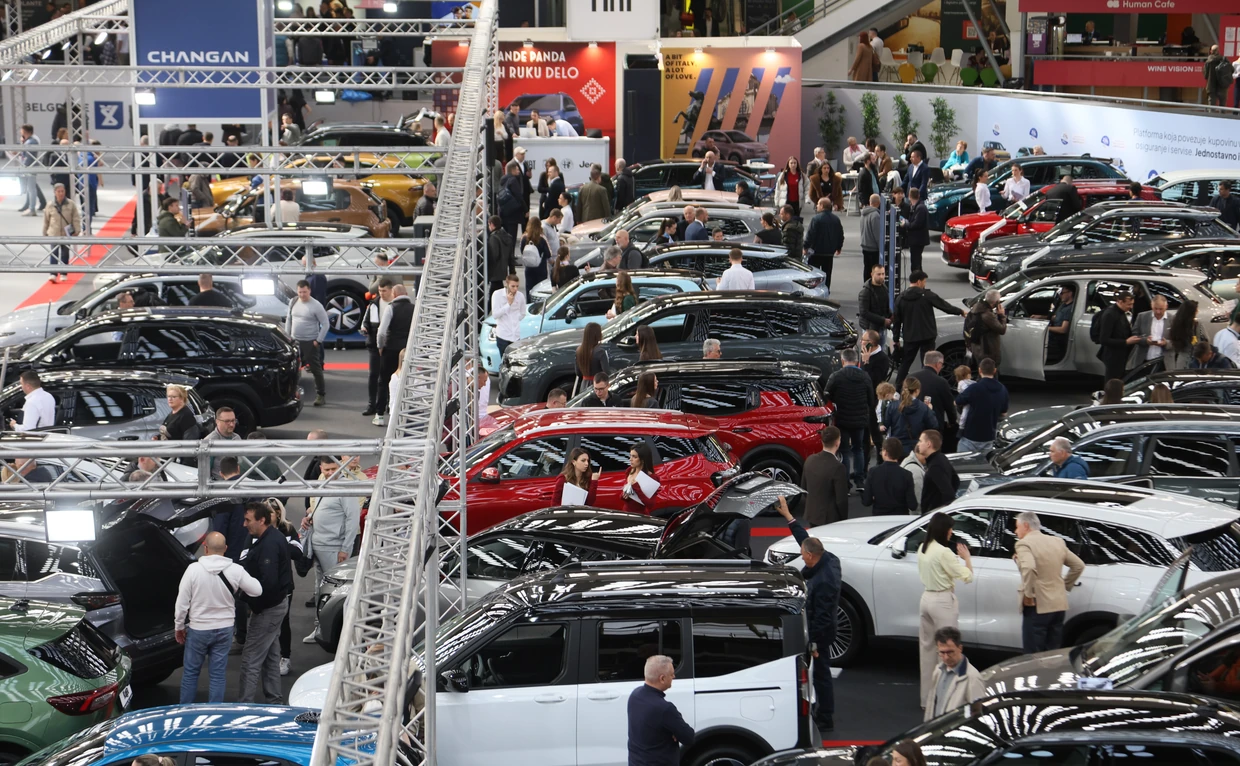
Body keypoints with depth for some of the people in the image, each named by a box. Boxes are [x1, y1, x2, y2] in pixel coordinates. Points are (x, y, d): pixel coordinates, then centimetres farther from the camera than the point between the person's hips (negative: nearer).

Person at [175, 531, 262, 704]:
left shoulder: (193, 569, -16)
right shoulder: (235, 571, -12)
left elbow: (182, 602, -10)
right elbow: (257, 590, -3)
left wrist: (179, 626, 4)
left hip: (198, 629, -1)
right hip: (224, 629, 2)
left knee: (190, 672, 13)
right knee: (218, 674, 10)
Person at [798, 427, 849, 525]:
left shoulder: (810, 460, -3)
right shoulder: (838, 468, -23)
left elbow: (803, 488, 9)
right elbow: (841, 500, -17)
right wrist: (843, 520, -2)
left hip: (811, 515, 7)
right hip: (830, 518, -7)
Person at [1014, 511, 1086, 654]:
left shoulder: (1024, 544, -12)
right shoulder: (1057, 542, 11)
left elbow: (1029, 568, -30)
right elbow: (1078, 565, 16)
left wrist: (1028, 594, -19)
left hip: (1037, 607, -7)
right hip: (1059, 605, 7)